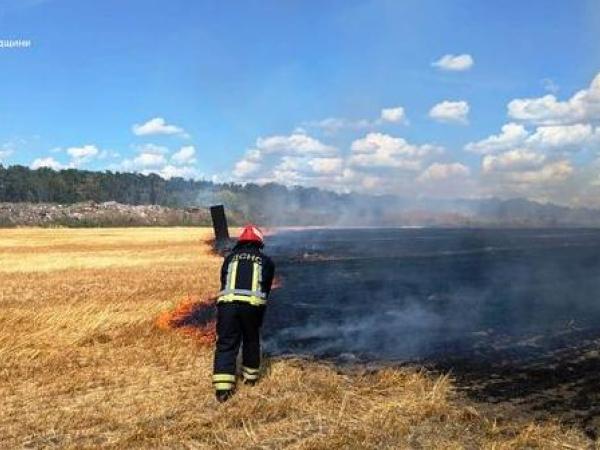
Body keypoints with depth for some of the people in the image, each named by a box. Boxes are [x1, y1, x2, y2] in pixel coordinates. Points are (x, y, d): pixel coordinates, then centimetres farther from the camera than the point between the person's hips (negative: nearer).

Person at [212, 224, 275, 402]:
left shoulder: (230, 258, 23)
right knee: (251, 341, 22)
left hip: (227, 303, 0)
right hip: (252, 304, 0)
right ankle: (250, 376, 34)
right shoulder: (266, 261, 20)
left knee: (226, 344, 5)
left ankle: (223, 388, -3)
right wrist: (259, 317, 28)